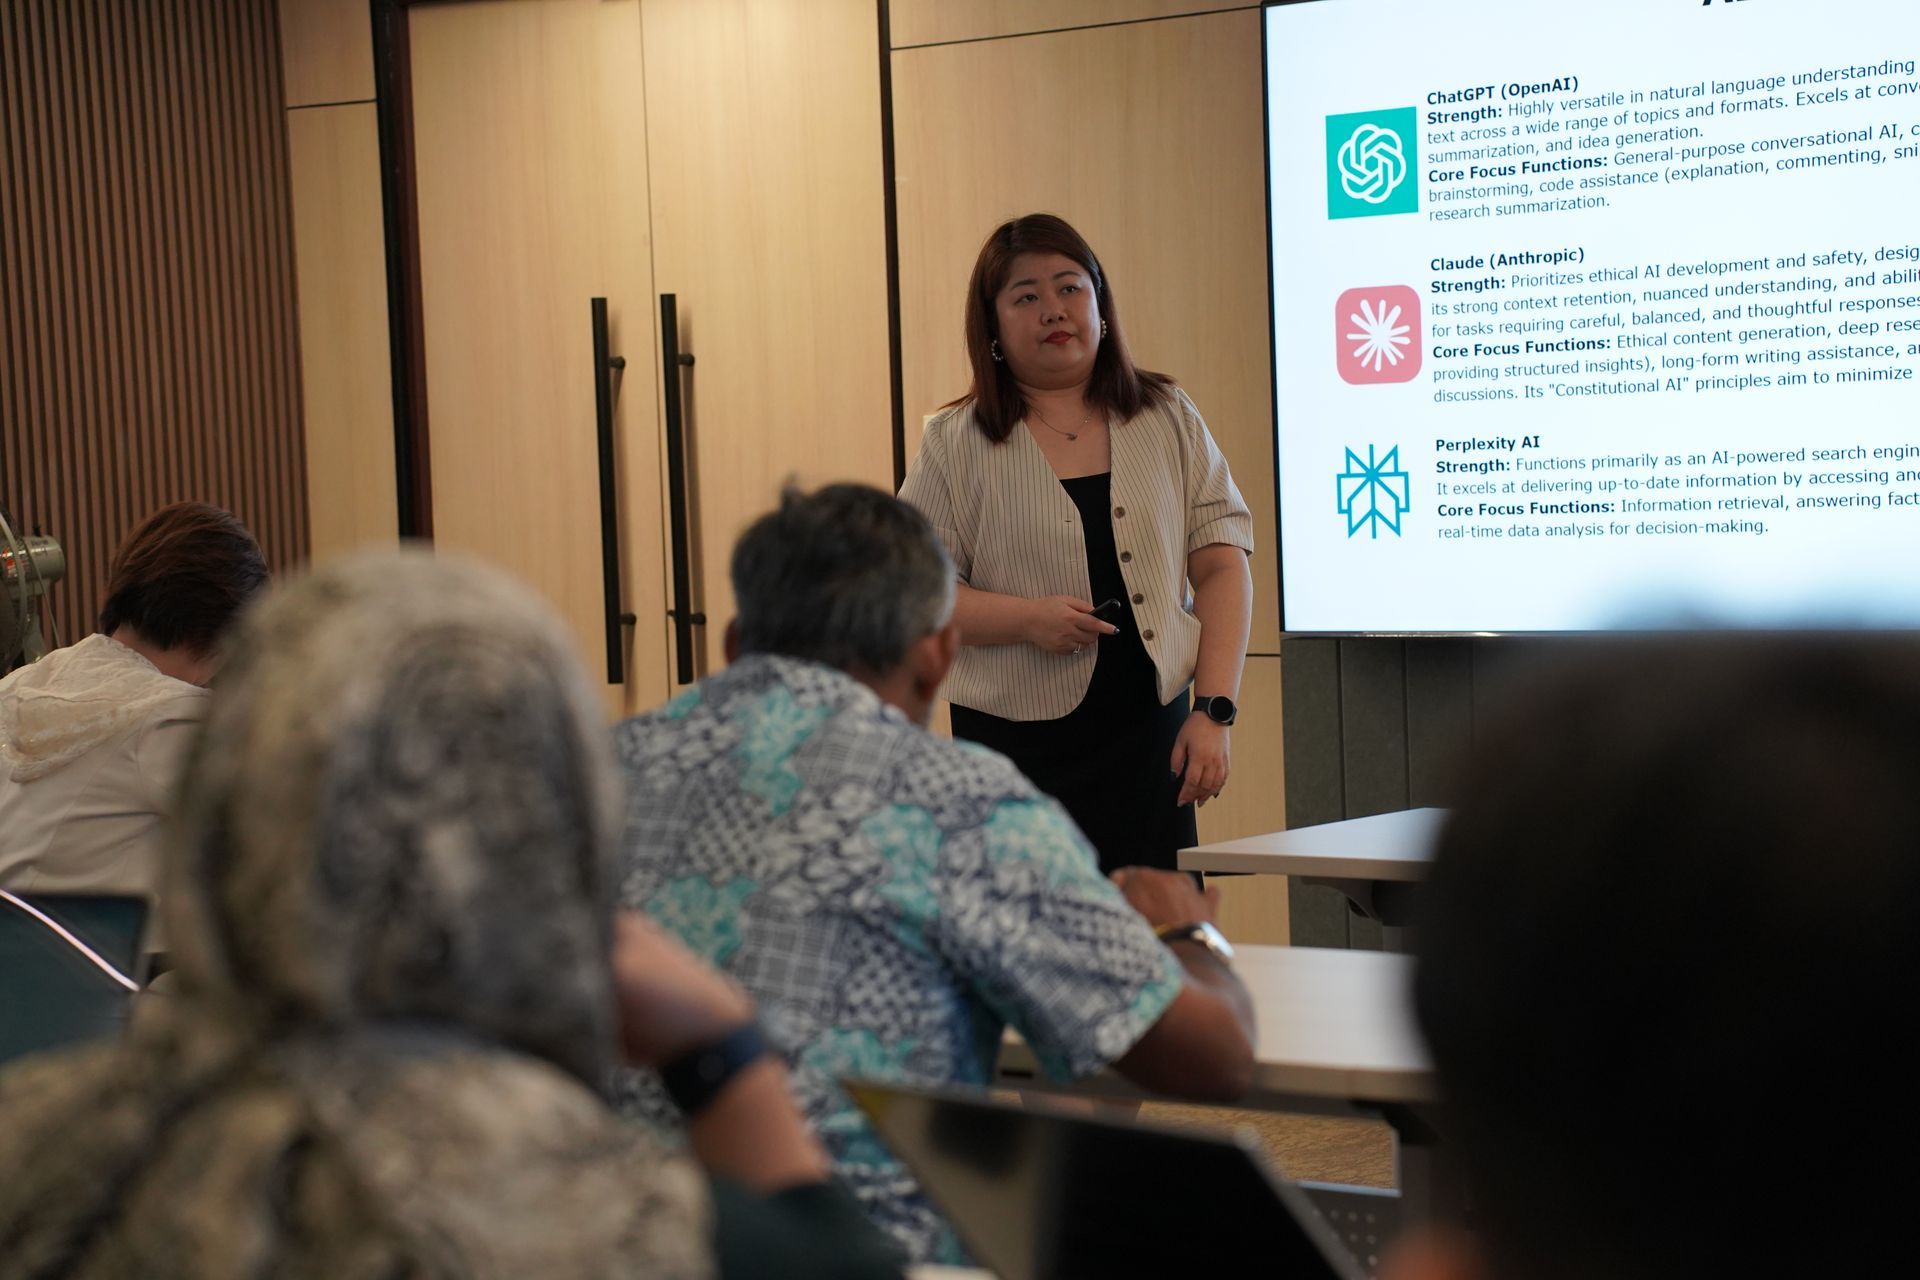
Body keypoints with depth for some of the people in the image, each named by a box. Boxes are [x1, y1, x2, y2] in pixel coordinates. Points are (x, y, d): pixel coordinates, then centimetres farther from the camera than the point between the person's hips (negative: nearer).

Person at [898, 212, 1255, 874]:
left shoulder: (1168, 418, 9)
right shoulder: (956, 444, 3)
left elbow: (1222, 567, 5)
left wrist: (1215, 713, -5)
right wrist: (1028, 618, -16)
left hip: (1152, 738, 2)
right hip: (1018, 745, -2)